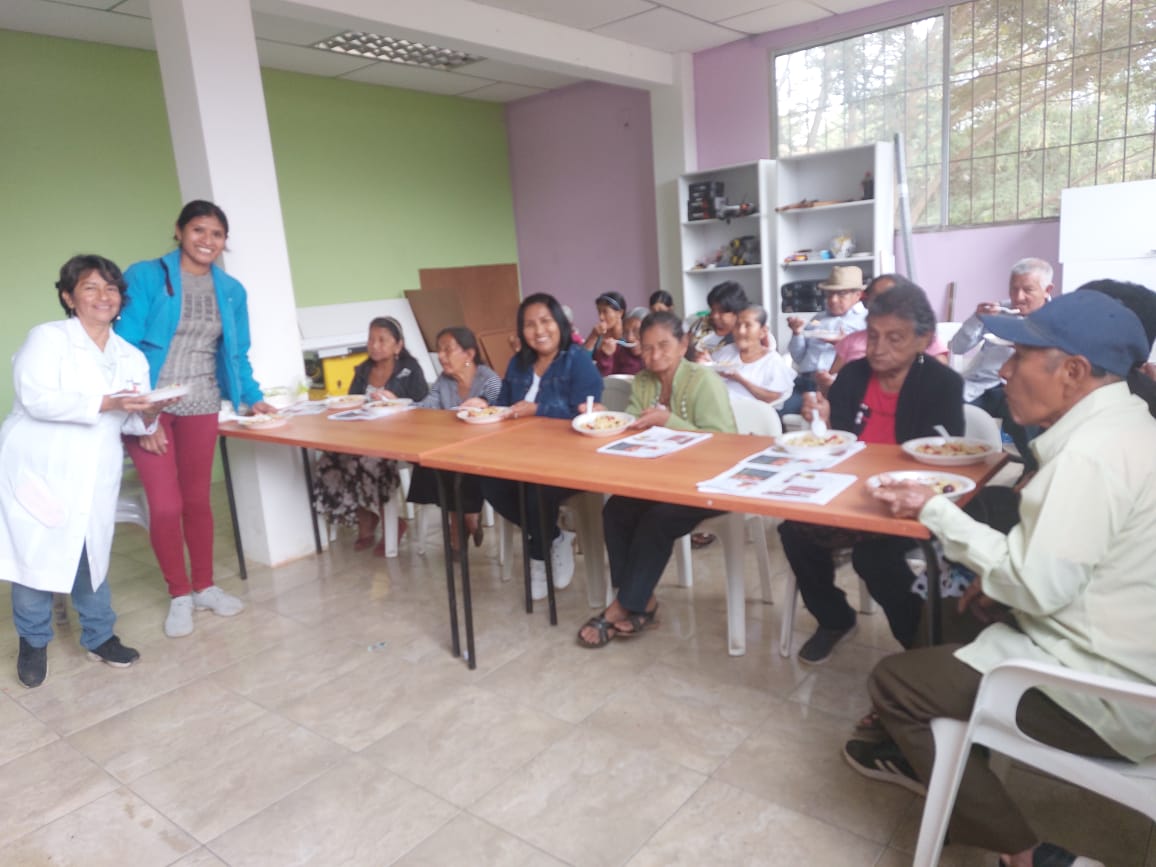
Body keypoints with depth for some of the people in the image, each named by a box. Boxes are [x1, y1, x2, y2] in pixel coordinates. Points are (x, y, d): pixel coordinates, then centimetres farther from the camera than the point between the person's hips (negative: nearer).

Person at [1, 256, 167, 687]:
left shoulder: (132, 357, 12)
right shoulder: (47, 337, -3)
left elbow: (128, 422, 8)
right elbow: (36, 399, -17)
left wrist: (147, 414, -14)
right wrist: (103, 403, -24)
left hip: (94, 476, 4)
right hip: (37, 468, -4)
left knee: (92, 554, 9)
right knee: (35, 553, 2)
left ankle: (99, 636, 26)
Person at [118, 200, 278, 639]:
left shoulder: (231, 290, 6)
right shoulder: (145, 276, -7)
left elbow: (236, 353, 15)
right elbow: (126, 347, -11)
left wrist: (252, 397, 8)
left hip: (201, 406, 3)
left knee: (197, 499, 12)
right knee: (165, 505, -3)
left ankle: (204, 586, 28)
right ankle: (179, 594, 17)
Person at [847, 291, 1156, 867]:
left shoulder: (1094, 451, -26)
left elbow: (1040, 588, -26)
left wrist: (935, 510, -17)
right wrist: (1004, 579, 5)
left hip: (1106, 696, -10)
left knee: (894, 681, -2)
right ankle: (918, 755, 36)